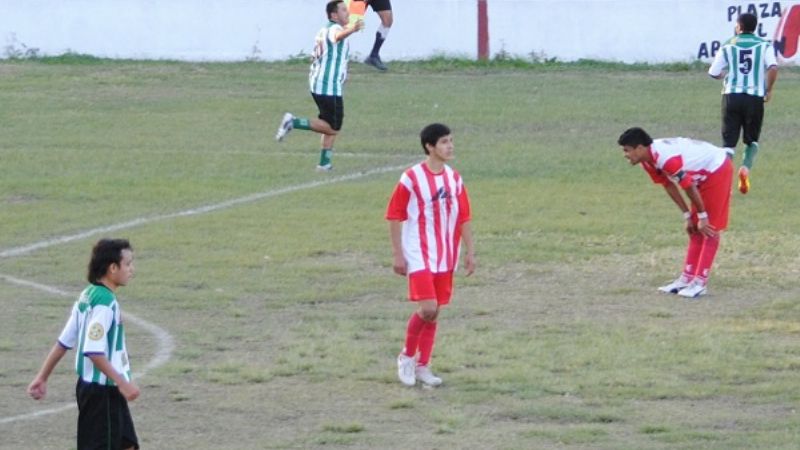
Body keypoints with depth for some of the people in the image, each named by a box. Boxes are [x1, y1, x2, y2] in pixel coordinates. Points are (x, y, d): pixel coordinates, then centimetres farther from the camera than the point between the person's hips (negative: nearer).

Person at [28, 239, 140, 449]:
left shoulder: (89, 296, 9)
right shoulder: (104, 303, -20)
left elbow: (63, 343, 13)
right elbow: (94, 352, -26)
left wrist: (43, 377, 17)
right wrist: (122, 383, -25)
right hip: (102, 391, -10)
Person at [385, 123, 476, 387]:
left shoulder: (454, 179, 6)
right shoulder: (412, 179, -11)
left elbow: (464, 218, 14)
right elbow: (394, 217, -7)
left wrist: (470, 252, 10)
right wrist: (398, 255, -10)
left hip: (445, 258, 6)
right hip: (419, 256, -6)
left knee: (434, 312, 8)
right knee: (427, 308, -16)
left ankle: (422, 366, 18)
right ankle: (407, 356, 6)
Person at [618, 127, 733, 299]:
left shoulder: (666, 159, -34)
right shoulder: (649, 161, -5)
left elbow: (689, 187, -28)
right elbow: (669, 186, 4)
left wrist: (702, 217, -17)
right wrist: (688, 216, 4)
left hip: (718, 170, -10)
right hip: (703, 174, 10)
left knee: (709, 229, -9)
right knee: (695, 230, 11)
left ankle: (700, 283, -11)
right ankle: (687, 278, 16)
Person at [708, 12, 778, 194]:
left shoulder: (728, 46, 3)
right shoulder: (764, 46, 2)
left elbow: (714, 73, 2)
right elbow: (773, 67, -15)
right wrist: (768, 90, 0)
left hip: (732, 96, 0)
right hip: (755, 97, 0)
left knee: (729, 140, 4)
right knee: (751, 140, 17)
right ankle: (746, 167, -10)